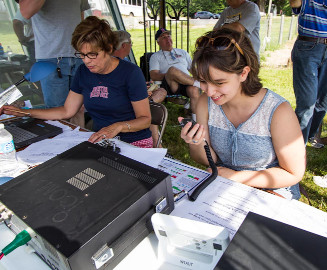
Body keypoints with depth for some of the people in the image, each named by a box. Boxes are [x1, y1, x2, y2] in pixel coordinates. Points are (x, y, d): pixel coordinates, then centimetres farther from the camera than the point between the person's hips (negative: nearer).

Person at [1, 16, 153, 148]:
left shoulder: (130, 72, -11)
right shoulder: (83, 72, 6)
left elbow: (145, 119, -9)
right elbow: (67, 111, 13)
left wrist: (118, 126, -27)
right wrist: (24, 112, 9)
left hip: (135, 143, -5)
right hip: (101, 141, 5)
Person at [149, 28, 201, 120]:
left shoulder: (182, 52, 33)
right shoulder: (155, 56, 21)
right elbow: (153, 76, 5)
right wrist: (169, 76, -11)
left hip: (187, 83, 3)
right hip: (170, 85, -2)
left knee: (194, 89, -35)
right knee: (172, 69, -36)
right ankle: (198, 83, -24)